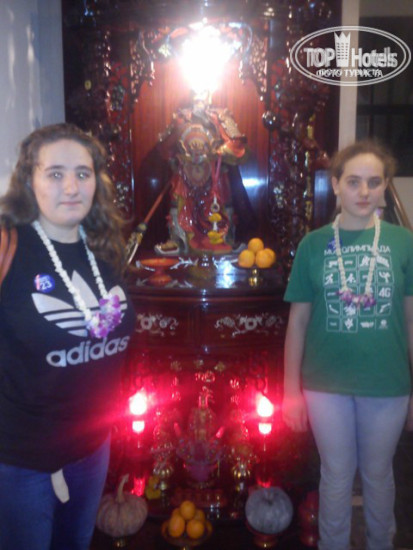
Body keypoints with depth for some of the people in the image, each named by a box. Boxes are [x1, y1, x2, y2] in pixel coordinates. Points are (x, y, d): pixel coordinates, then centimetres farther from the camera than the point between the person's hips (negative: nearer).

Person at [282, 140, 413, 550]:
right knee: (337, 476, 16)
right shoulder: (314, 245, -5)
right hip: (327, 383, 0)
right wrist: (291, 392, -1)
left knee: (378, 474, 19)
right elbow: (298, 321, -2)